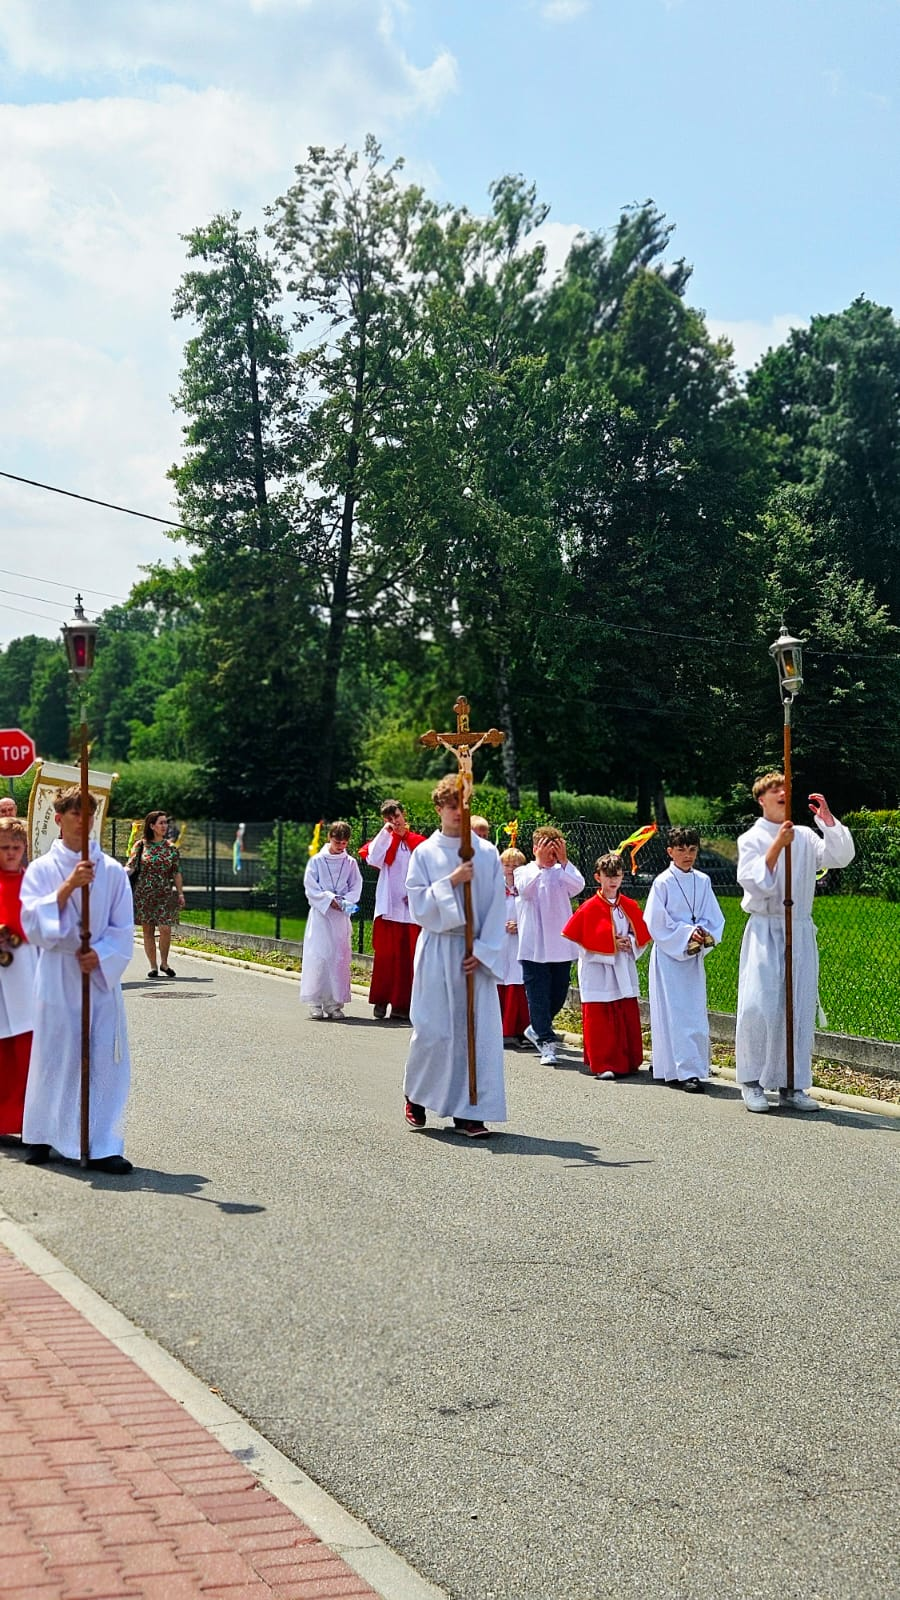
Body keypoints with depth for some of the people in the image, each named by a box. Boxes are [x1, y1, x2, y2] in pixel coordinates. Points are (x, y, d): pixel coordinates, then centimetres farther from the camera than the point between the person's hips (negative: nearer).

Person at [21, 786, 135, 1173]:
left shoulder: (112, 870, 4)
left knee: (105, 1061, -1)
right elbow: (33, 923, -10)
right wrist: (67, 888, -20)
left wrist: (100, 954, -13)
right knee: (55, 1058, 4)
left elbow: (124, 930, 4)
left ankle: (103, 1146, 4)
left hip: (101, 977, 1)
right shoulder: (41, 869, 1)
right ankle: (43, 1137, 19)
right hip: (57, 978, -1)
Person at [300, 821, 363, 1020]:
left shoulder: (350, 863, 8)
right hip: (320, 913, -2)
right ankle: (315, 1003, -3)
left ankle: (334, 1003, 6)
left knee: (339, 957, 1)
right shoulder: (316, 861, 3)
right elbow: (310, 888, -2)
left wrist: (344, 902, -12)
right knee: (318, 957, -7)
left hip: (341, 916, 2)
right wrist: (329, 900, -13)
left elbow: (356, 888, 6)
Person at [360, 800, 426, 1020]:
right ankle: (381, 1001, 6)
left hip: (412, 909, 1)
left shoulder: (418, 842, 8)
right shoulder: (384, 840, 6)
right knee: (386, 955, -3)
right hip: (389, 907, -1)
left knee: (408, 957, 1)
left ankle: (402, 1004, 6)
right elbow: (373, 860, -14)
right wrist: (385, 832, -10)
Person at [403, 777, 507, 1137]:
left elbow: (497, 908, 2)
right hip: (437, 951, -1)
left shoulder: (487, 854, 4)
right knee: (433, 1030, -1)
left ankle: (469, 1113, 5)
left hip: (476, 953, 1)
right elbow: (418, 905, -4)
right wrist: (451, 881, -15)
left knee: (479, 1029, -2)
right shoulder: (424, 853, 2)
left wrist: (484, 950, -6)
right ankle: (415, 1096, 23)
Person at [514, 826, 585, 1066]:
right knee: (539, 995, -2)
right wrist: (540, 862, -23)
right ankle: (546, 1042, 3)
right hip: (534, 946, -3)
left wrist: (564, 861, -22)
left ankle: (537, 1029, 33)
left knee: (558, 994, 12)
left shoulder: (562, 873, 7)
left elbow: (578, 886, -13)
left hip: (562, 946, 3)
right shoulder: (523, 872, 1)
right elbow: (525, 889, -21)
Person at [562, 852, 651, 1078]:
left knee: (628, 1019, 6)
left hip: (624, 973, 4)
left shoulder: (630, 906, 7)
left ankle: (628, 1063, 15)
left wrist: (631, 943, -8)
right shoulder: (589, 908, -6)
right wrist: (612, 946, -11)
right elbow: (577, 939, -8)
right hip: (598, 973, -4)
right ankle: (603, 1065, 4)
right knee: (600, 1020, -3)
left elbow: (643, 935, 14)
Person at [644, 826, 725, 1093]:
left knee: (696, 1014, 6)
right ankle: (687, 1071, -7)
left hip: (694, 956, 5)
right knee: (676, 1016, -7)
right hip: (668, 955, -5)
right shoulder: (663, 883, -8)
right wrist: (687, 934, -15)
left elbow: (715, 918, 8)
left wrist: (705, 935, -12)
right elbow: (656, 923, -10)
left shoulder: (703, 881, 6)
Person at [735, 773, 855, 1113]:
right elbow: (754, 883, -12)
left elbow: (841, 857, -3)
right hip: (765, 932, -4)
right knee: (759, 1007, -12)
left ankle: (791, 1086, 12)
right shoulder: (751, 839, 0)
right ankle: (752, 1082, 3)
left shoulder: (805, 837, 9)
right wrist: (777, 846, -18)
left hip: (800, 932, 4)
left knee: (800, 1009, 4)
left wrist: (827, 819, -10)